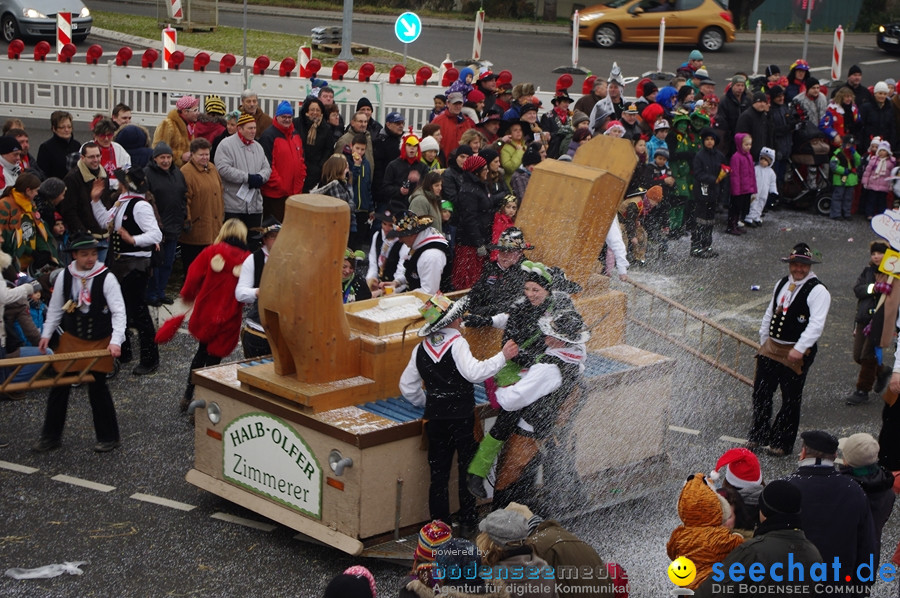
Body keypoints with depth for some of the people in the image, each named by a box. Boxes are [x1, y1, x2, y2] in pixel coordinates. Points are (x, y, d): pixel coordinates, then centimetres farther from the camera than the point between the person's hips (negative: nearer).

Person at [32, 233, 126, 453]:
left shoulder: (106, 278, -14)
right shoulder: (64, 276, -3)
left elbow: (119, 311, -17)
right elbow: (55, 308, 10)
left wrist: (116, 341, -27)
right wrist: (46, 334, 6)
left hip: (100, 342, -4)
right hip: (71, 339, 4)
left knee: (97, 388, -2)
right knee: (59, 387, 7)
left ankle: (108, 437, 15)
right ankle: (51, 436, 21)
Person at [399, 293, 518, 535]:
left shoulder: (421, 349, 6)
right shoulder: (457, 343, -13)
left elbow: (408, 387, 11)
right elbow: (474, 372, -26)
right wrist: (502, 356, -19)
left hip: (435, 418, 5)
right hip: (462, 418, -5)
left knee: (438, 472, 10)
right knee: (468, 469, 8)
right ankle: (468, 522, 12)